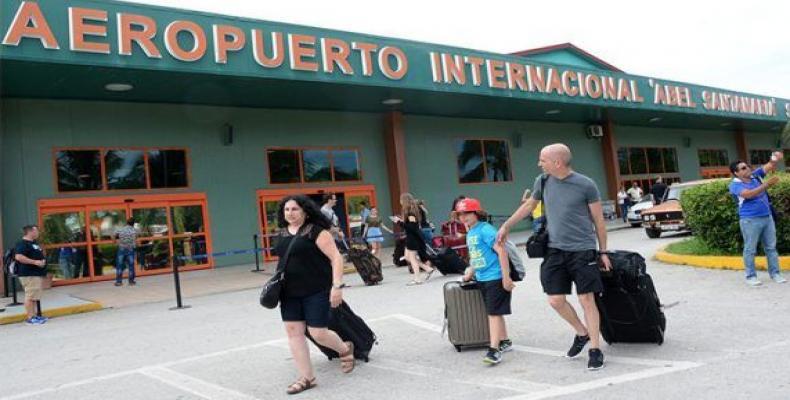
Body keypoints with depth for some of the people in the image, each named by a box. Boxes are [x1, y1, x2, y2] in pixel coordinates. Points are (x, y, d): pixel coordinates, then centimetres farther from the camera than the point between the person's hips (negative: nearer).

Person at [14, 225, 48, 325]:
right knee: (30, 296, -9)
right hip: (29, 275, -10)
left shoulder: (34, 243, 19)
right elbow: (18, 257, -24)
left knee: (35, 296, 12)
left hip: (37, 274, 10)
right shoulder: (22, 244, -12)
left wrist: (43, 260, 14)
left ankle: (33, 315, 18)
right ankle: (30, 318, -6)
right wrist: (35, 262, -24)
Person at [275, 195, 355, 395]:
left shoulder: (316, 231, -11)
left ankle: (345, 349, 27)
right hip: (290, 293, 7)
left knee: (318, 333, -4)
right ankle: (306, 377, 14)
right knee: (293, 331, 3)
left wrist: (337, 286, -23)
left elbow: (335, 257, -15)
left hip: (316, 291, -6)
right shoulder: (283, 234, 9)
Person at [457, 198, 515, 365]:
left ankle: (494, 350, -6)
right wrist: (470, 273, 21)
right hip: (482, 279, 9)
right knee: (495, 312, 17)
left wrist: (506, 277, -23)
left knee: (494, 313, -8)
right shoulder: (470, 233, 12)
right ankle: (504, 342, 31)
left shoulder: (485, 229, -16)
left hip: (495, 278, -9)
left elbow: (501, 251, -21)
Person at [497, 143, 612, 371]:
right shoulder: (543, 181, 4)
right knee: (556, 300, 3)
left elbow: (598, 220, 1)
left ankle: (595, 348, 14)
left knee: (587, 300, -1)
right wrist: (506, 226, 23)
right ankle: (582, 333, 29)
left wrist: (603, 252, 4)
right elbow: (529, 205, 20)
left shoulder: (586, 185, -8)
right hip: (555, 250, 4)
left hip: (582, 250, -4)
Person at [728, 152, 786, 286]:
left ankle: (775, 273, 18)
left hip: (767, 217, 6)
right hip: (750, 220, -6)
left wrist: (776, 158, -17)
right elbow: (748, 194, -26)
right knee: (750, 249, 0)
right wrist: (766, 184, -31)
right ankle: (751, 276, 7)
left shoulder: (756, 175, 9)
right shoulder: (735, 185, -10)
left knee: (771, 247, 10)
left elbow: (770, 166, 5)